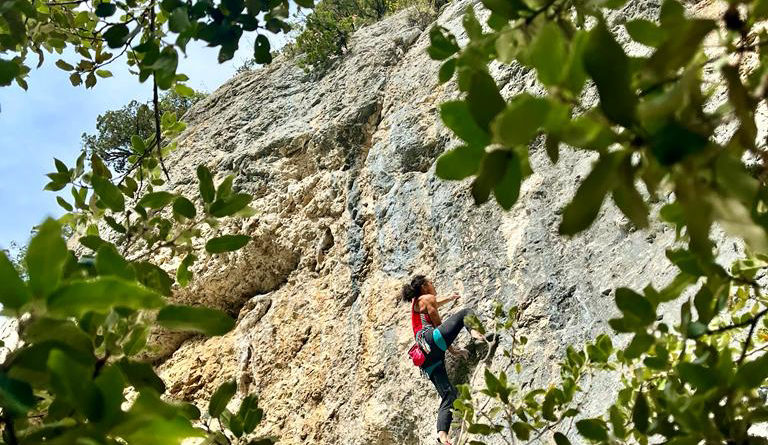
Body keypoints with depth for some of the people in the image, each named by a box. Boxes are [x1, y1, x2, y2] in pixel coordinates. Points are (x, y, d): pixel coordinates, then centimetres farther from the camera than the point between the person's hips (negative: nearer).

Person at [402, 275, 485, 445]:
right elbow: (438, 325, 9)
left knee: (448, 394, -1)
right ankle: (476, 331, -32)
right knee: (466, 312, 1)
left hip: (426, 356, 7)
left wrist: (451, 298, 71)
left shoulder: (416, 302, 35)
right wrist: (453, 350, 16)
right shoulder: (427, 298, 11)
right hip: (432, 340, -7)